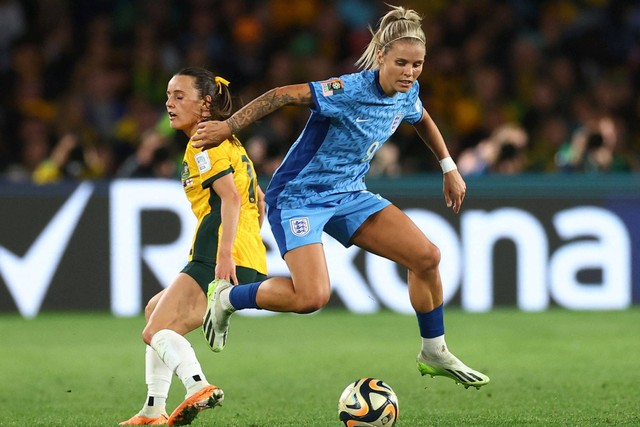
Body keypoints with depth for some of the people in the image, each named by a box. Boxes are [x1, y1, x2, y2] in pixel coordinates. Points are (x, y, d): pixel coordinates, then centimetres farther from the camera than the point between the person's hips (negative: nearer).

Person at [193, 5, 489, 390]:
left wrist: (449, 168, 24)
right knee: (313, 296, -23)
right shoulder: (349, 91, -27)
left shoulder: (407, 94, -2)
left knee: (427, 257, -4)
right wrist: (228, 127, -22)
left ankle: (435, 354, 15)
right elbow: (283, 95, -23)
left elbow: (422, 120, 23)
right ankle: (227, 297, 3)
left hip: (348, 194, 8)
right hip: (299, 196, -8)